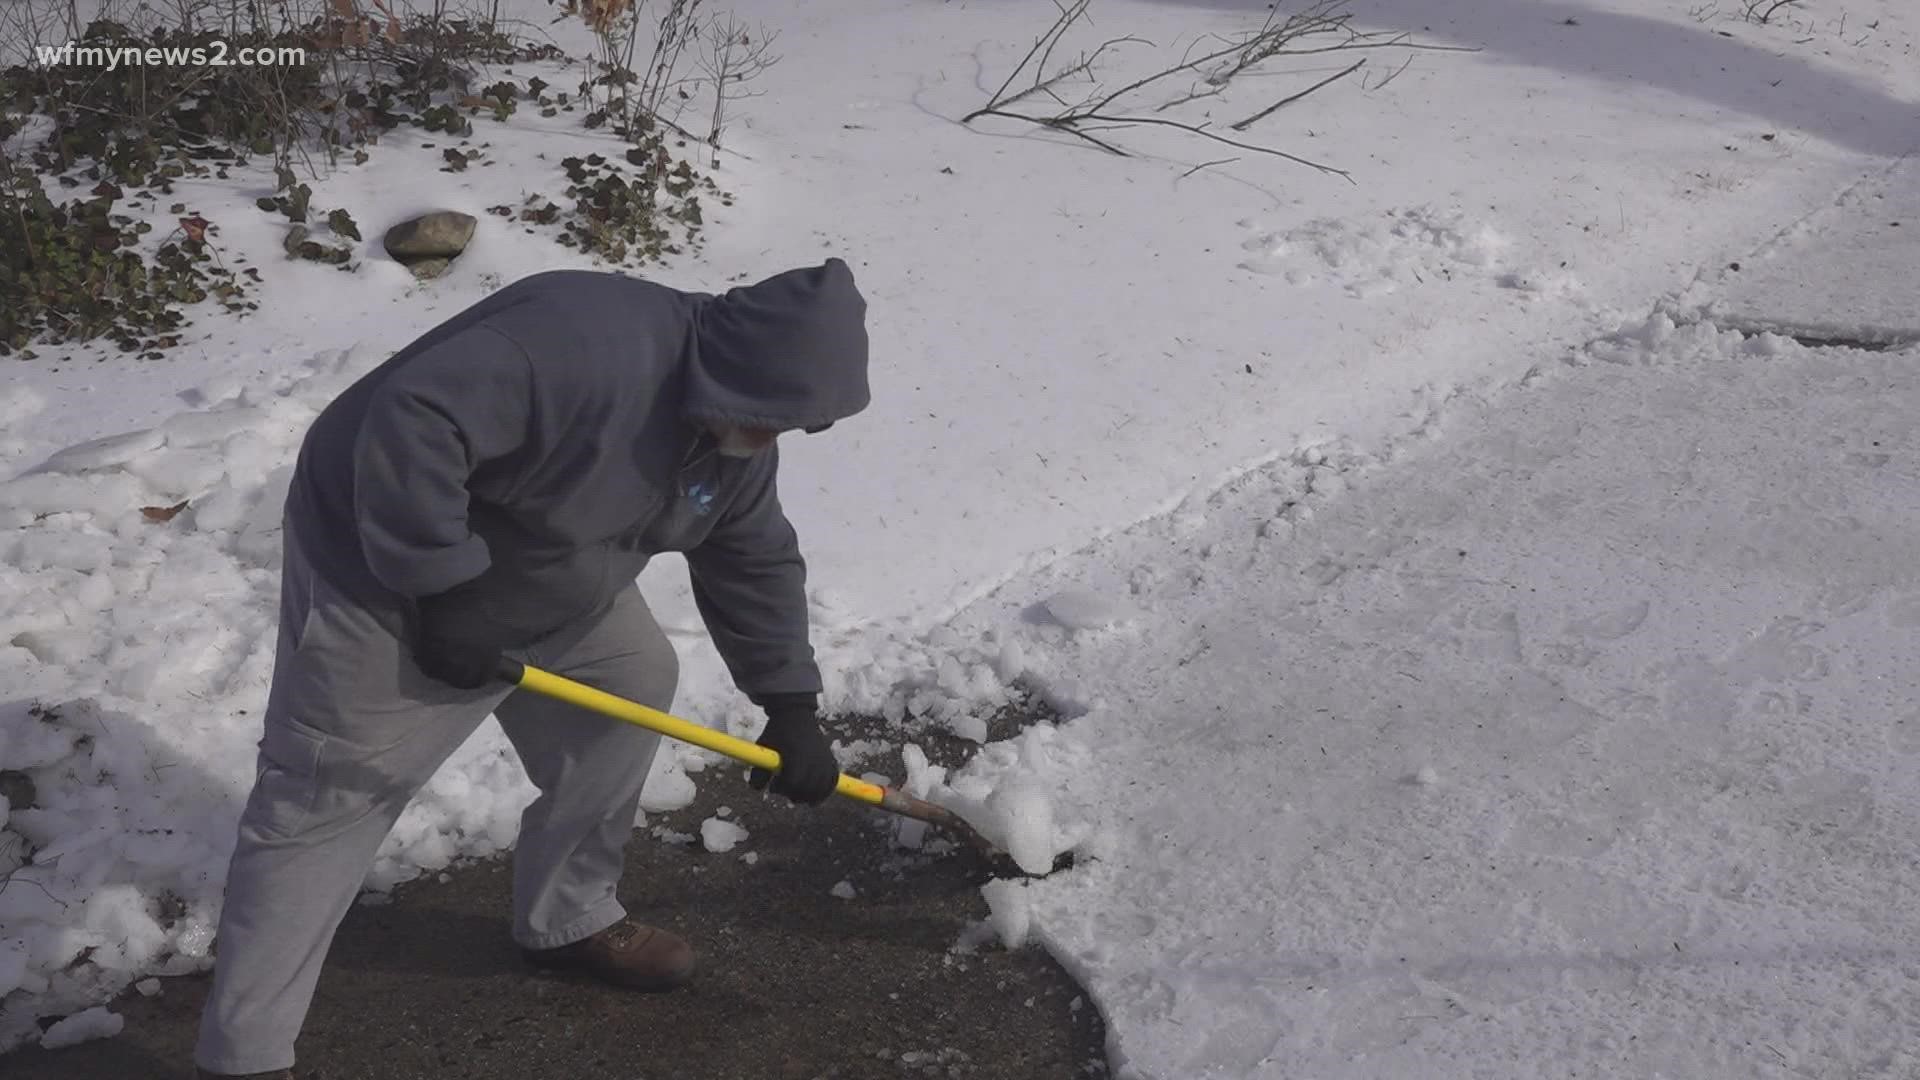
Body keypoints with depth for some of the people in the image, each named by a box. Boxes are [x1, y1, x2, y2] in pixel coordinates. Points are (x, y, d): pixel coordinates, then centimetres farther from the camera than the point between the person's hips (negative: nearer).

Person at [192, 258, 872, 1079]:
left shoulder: (738, 431, -5)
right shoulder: (591, 342, -36)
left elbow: (757, 562, 7)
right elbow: (411, 420, -42)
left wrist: (791, 708, 3)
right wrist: (442, 587, -35)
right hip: (382, 579, -9)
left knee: (635, 683, 13)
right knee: (321, 808, -5)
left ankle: (568, 919, 30)